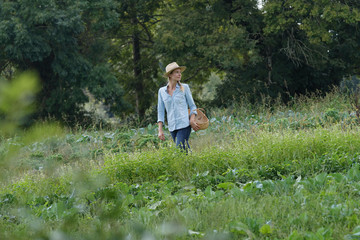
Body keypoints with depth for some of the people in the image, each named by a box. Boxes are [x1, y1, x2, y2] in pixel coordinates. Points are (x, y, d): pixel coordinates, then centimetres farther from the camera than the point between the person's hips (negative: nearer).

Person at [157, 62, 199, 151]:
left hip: (184, 124, -3)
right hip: (172, 127, 3)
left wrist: (192, 120, -12)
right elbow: (160, 111, 10)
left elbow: (192, 106, 6)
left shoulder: (184, 87, 2)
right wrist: (160, 130, 3)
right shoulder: (162, 91, 7)